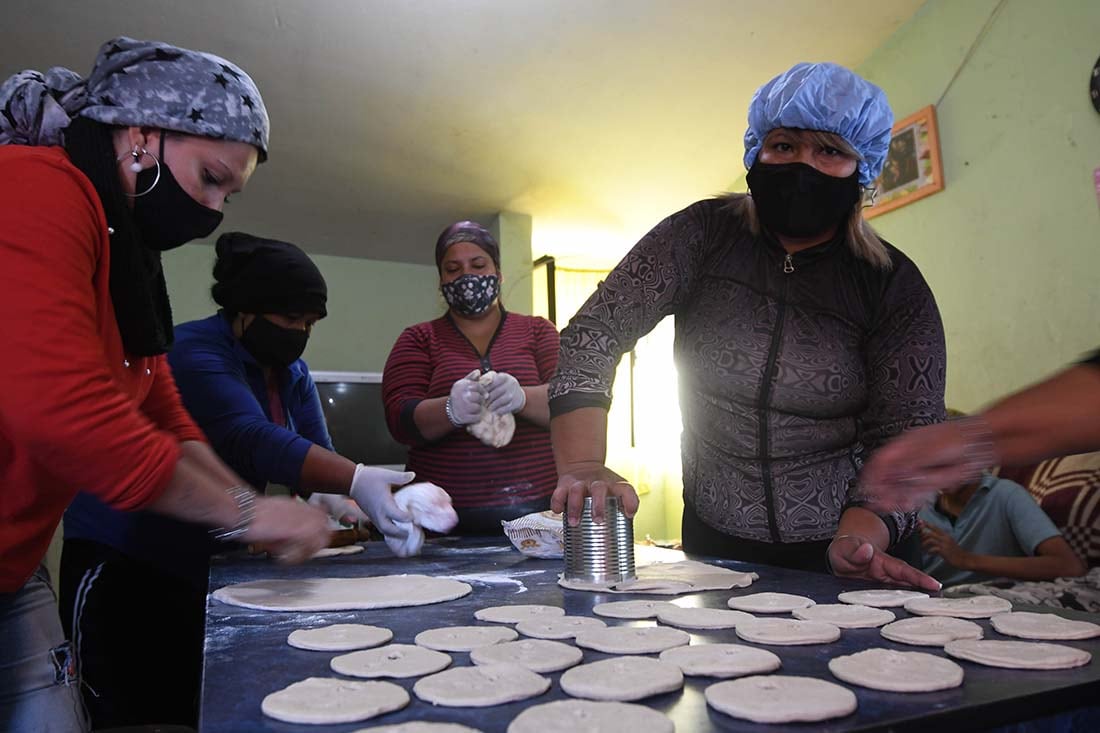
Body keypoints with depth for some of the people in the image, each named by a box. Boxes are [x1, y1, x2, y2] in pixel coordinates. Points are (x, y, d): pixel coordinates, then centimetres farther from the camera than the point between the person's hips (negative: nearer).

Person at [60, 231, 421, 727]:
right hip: (123, 557, -7)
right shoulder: (196, 352, -21)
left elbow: (316, 448, -4)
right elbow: (251, 441, -36)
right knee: (131, 713, -3)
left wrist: (328, 497, -27)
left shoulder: (292, 372, 5)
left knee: (184, 707, 12)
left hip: (204, 564, 7)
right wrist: (354, 481, -48)